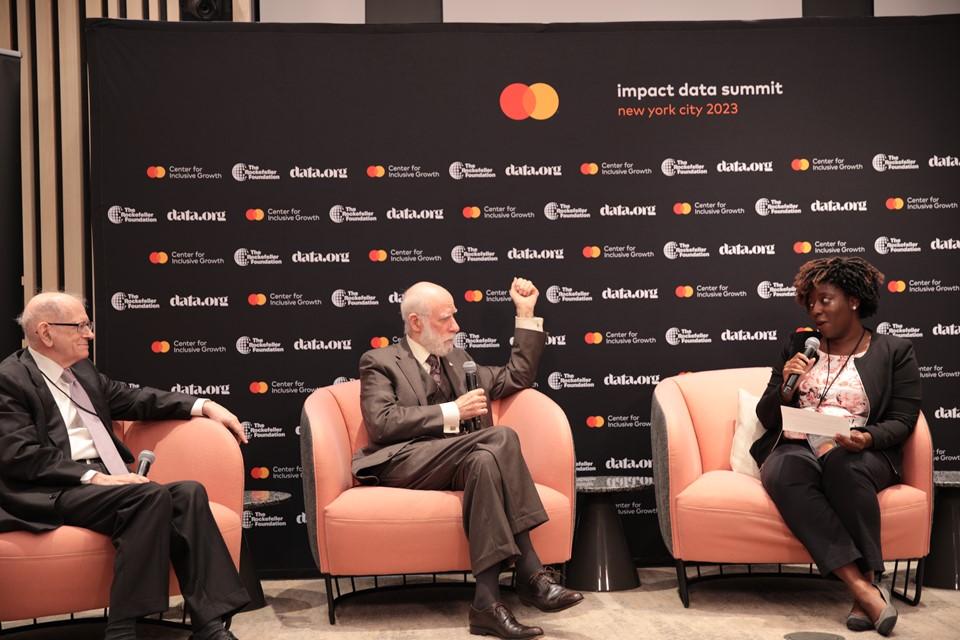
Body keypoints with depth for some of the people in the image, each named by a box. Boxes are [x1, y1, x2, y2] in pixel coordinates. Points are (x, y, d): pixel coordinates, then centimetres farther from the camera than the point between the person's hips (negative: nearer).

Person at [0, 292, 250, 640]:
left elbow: (134, 399, 25)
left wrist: (204, 406, 14)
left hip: (103, 484, 8)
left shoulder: (82, 370, 20)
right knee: (152, 496, -30)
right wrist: (93, 476, -21)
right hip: (53, 494, -7)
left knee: (188, 493, -17)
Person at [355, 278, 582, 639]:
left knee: (484, 459, -33)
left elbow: (517, 378, 25)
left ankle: (489, 599, -37)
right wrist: (452, 412, -12)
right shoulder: (380, 362, 7)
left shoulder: (457, 360, 26)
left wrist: (526, 315, 20)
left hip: (452, 464, 5)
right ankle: (530, 576, -29)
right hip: (403, 464, -5)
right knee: (500, 437, -28)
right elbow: (381, 423, -10)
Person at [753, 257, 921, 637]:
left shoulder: (894, 351, 9)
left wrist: (867, 438, -20)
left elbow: (901, 421, 1)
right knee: (786, 472, -35)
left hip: (859, 455, -2)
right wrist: (786, 387, -7)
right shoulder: (799, 345, 16)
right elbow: (767, 418, 14)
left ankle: (866, 582, -31)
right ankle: (863, 588, -39)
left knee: (839, 462, -39)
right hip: (796, 448, 2)